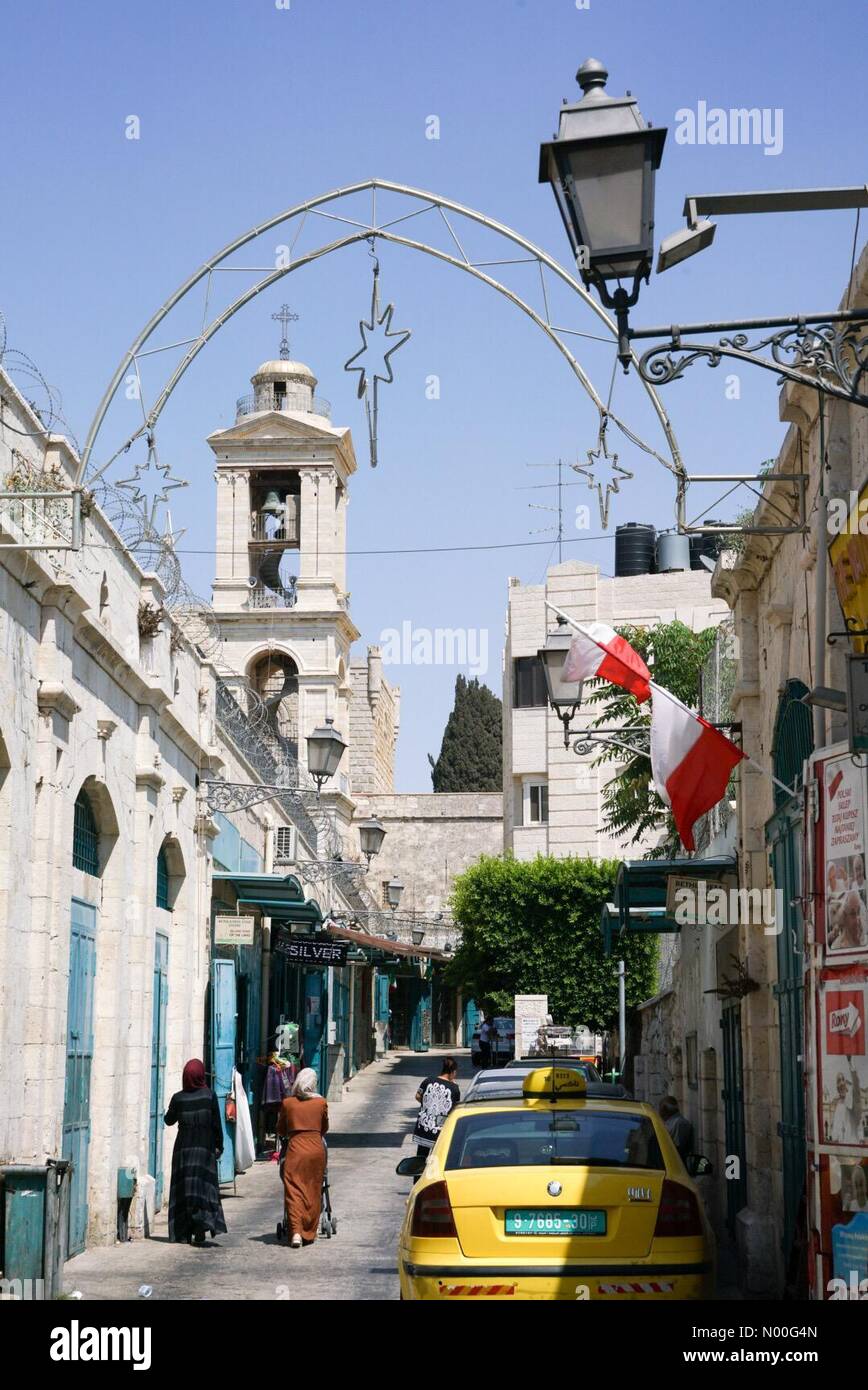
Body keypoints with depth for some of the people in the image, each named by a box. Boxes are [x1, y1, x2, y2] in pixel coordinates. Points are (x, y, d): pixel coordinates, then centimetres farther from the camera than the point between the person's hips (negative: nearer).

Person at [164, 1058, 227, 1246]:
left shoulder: (178, 1098, -3)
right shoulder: (209, 1095, -7)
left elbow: (169, 1120, 11)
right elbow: (217, 1123, -4)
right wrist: (219, 1146, 5)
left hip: (183, 1146, 1)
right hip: (205, 1146, -1)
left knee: (183, 1188, 6)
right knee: (203, 1186, 2)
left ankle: (185, 1232, 6)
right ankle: (201, 1223, -20)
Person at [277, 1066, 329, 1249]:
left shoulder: (287, 1103, 0)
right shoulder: (321, 1103, 3)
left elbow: (280, 1131, 11)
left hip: (295, 1148, -1)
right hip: (316, 1148, 1)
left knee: (294, 1192, -2)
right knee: (313, 1192, 11)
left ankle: (295, 1232, -16)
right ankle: (309, 1232, 15)